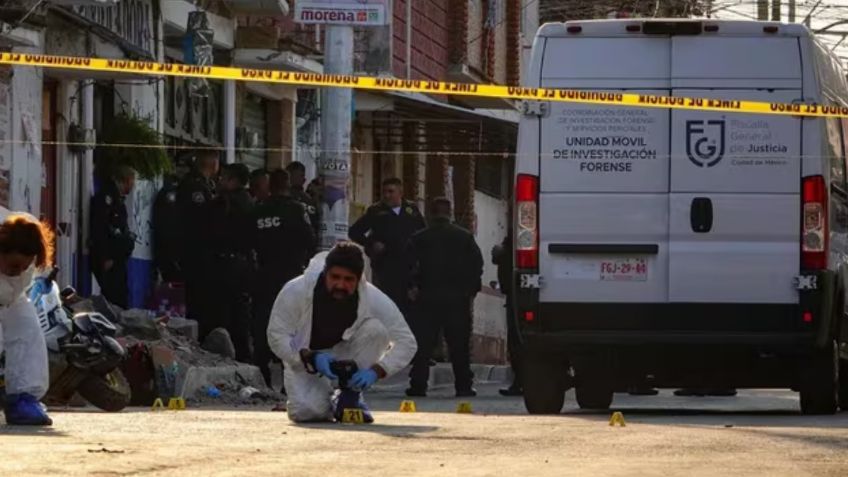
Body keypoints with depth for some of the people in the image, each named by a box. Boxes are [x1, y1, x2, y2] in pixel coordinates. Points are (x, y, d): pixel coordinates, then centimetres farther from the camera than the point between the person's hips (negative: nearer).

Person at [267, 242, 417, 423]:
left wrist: (375, 371, -36)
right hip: (304, 358, -1)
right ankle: (324, 400, 12)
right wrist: (311, 358, -35)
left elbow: (406, 342, -20)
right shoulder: (296, 291, -27)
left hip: (346, 356, 2)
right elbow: (277, 335, -19)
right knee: (306, 412, -28)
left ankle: (349, 397, -12)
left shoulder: (374, 299, -25)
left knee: (376, 328, -28)